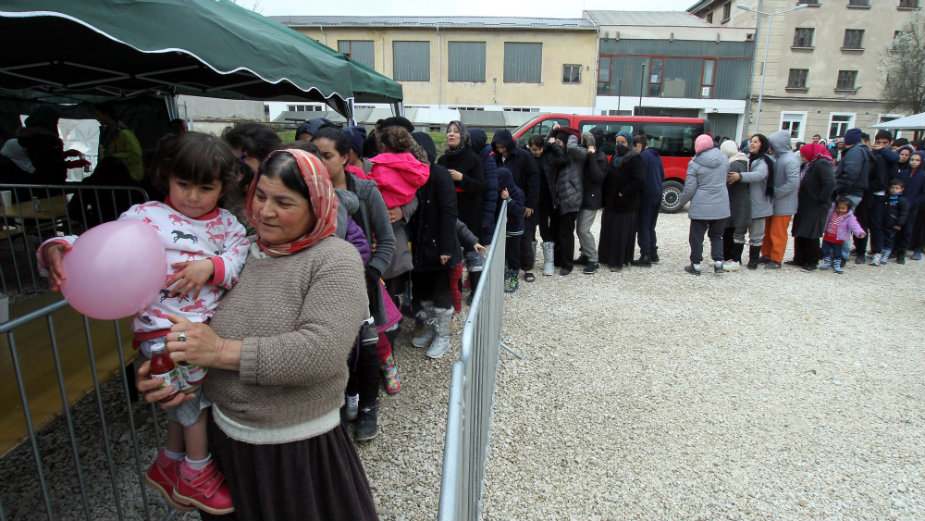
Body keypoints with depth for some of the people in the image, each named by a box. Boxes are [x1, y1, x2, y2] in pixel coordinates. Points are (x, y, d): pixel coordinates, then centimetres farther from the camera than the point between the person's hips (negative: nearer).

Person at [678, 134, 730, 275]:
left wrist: (682, 202, 5)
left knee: (697, 236, 7)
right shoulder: (724, 159, 2)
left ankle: (696, 265, 13)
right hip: (721, 206, 4)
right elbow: (726, 177, 18)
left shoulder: (694, 164, -11)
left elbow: (689, 188, -9)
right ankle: (718, 262, 10)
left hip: (701, 207, -4)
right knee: (716, 235, 17)